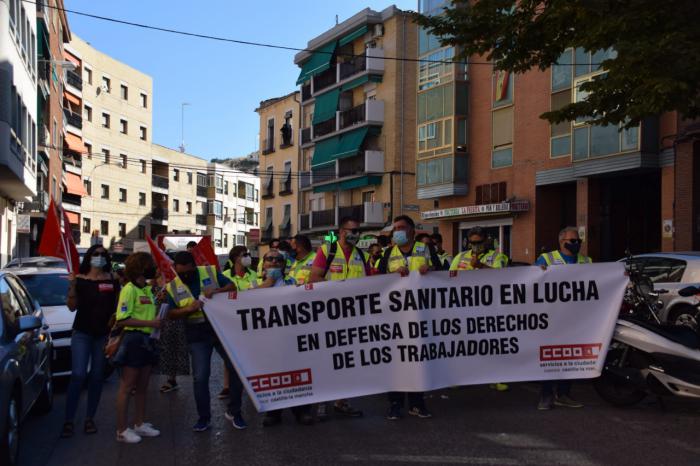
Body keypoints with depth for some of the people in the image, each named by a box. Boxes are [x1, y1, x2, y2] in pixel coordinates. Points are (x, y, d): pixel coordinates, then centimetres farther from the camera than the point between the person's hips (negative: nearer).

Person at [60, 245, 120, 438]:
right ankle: (69, 420, -2)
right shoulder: (80, 279, 1)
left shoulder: (112, 281, 4)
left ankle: (90, 419, 15)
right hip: (82, 333, -1)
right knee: (78, 375, -7)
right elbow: (72, 307, -3)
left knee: (97, 377, 7)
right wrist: (72, 286, -15)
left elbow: (117, 306, 8)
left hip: (104, 334, 2)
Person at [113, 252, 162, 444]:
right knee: (127, 387, 0)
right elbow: (123, 320, -20)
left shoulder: (148, 289, 13)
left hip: (146, 340, 8)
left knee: (142, 386, 16)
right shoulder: (129, 289, -12)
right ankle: (122, 430, 8)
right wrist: (150, 323, -21)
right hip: (133, 339, -8)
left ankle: (140, 424, 28)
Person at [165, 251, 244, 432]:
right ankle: (204, 418, 18)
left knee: (236, 368, 0)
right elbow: (171, 314, 0)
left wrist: (216, 291, -20)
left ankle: (234, 411, 18)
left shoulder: (210, 272, -4)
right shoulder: (173, 287, 0)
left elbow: (232, 287, -2)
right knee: (200, 377, 1)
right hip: (197, 335, 0)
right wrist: (189, 309, -19)